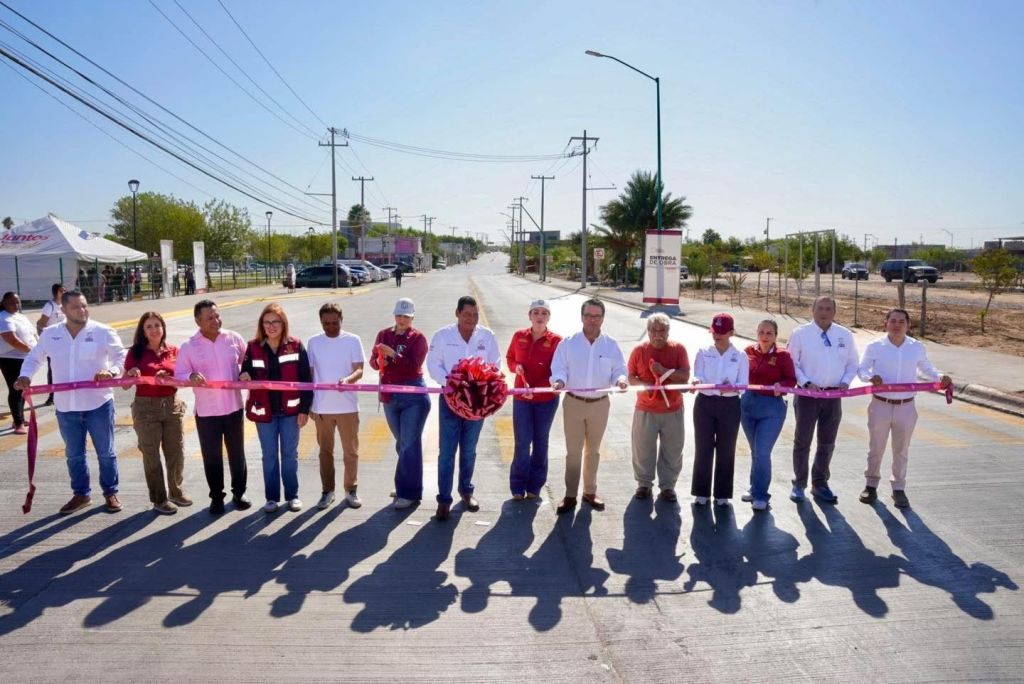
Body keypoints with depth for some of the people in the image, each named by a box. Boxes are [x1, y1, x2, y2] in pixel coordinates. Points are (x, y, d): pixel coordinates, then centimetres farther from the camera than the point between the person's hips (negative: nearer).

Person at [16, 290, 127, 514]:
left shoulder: (103, 332, -7)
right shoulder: (50, 334, 3)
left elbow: (121, 357, -7)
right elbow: (34, 358, 14)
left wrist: (111, 371, -27)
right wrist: (25, 376, -4)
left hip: (98, 404, -3)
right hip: (66, 407, 3)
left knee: (105, 452, 8)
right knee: (73, 454, 15)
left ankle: (111, 493, 23)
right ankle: (81, 494, 31)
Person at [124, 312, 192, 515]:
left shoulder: (174, 351, 3)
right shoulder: (136, 352, -3)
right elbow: (125, 385, -1)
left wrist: (167, 378, -15)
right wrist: (131, 375, -22)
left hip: (172, 405, 3)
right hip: (146, 408, -3)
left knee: (176, 451, 11)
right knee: (151, 454, 6)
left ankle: (176, 491, 30)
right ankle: (159, 499, 17)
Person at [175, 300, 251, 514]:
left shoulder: (234, 338, -1)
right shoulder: (188, 347, -4)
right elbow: (178, 376, -4)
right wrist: (191, 377, -25)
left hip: (233, 407, 1)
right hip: (206, 411, -1)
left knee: (237, 453, 12)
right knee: (212, 457, 8)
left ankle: (239, 493, 28)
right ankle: (216, 497, 24)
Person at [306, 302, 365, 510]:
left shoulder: (353, 340, -3)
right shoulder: (313, 342, 2)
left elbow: (359, 370, -8)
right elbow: (309, 373, 7)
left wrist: (348, 379, -30)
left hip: (347, 406, -1)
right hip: (321, 407, 2)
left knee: (350, 450, 7)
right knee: (325, 450, 11)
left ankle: (351, 490, 20)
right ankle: (327, 491, 22)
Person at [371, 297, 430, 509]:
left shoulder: (418, 338, -6)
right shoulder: (384, 334, 8)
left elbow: (414, 365, -17)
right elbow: (373, 361, 5)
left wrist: (393, 354, -28)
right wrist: (379, 361, -16)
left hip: (413, 396, -5)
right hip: (390, 395, 5)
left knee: (409, 444, -5)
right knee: (401, 443, 16)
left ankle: (409, 493, 0)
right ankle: (404, 486, 29)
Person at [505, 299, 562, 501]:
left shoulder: (556, 341, -10)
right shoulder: (518, 336, -1)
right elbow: (509, 358, 14)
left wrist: (537, 389, -23)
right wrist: (516, 367, -10)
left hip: (546, 400, -1)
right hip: (521, 398, 1)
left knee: (540, 442, 10)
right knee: (522, 442, 1)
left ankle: (534, 486, 22)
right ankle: (518, 487, 13)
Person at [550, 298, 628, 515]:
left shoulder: (611, 345, 1)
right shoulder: (568, 343, -3)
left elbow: (619, 370, 3)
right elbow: (559, 368, -5)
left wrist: (620, 380, -19)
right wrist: (559, 381, -25)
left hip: (600, 404, 2)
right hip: (573, 403, -2)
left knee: (593, 450, 14)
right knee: (573, 451, 3)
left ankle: (590, 492, 29)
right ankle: (570, 496, 13)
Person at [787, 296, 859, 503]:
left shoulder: (845, 335, 5)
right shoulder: (800, 333, -5)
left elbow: (852, 364, 12)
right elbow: (791, 363, -5)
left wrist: (845, 381, -6)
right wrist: (806, 382, -16)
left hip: (833, 396, 3)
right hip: (807, 394, -3)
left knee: (827, 443, 12)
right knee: (802, 441, 2)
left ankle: (820, 484, 26)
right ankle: (799, 484, 15)